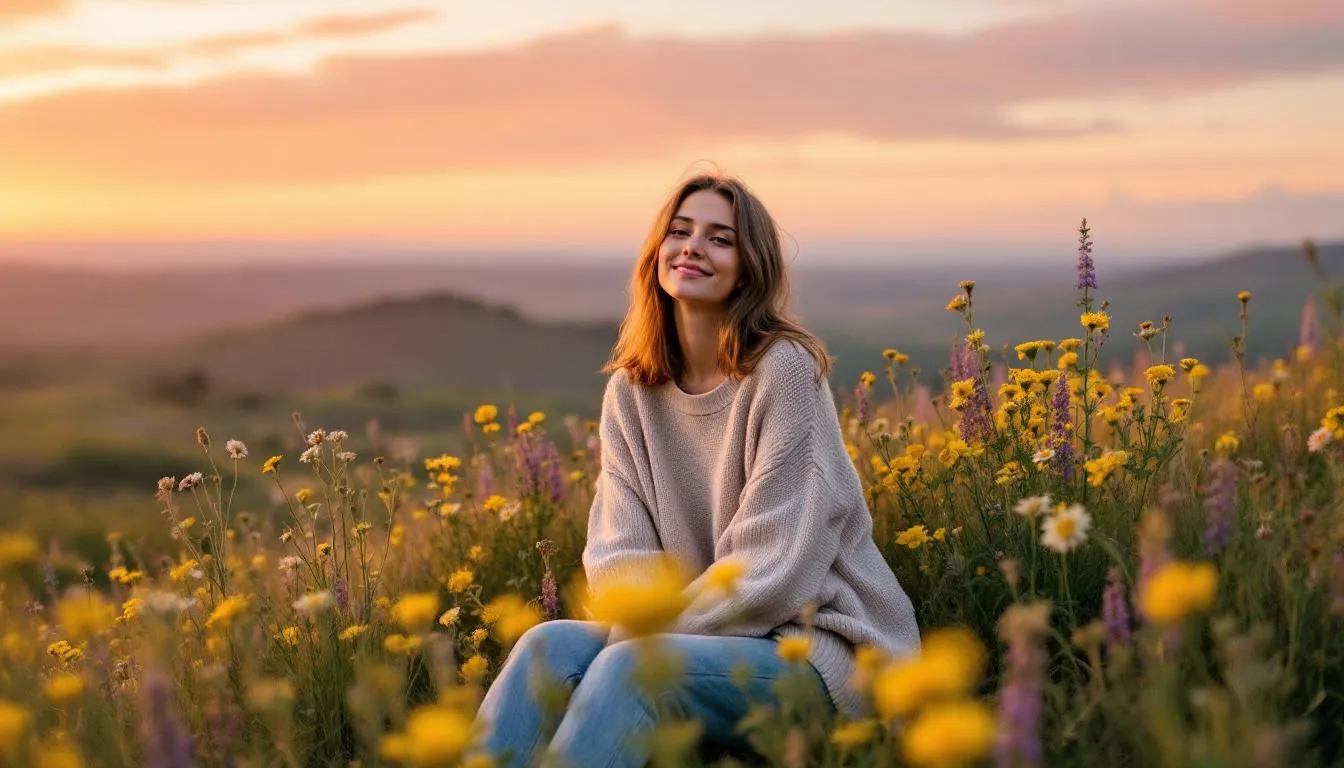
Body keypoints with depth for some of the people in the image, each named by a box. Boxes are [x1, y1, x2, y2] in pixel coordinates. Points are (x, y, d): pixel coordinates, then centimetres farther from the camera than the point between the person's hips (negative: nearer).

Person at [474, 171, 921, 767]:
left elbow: (773, 570, -15)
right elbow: (619, 550, 1)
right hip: (707, 637, 5)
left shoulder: (784, 368, -11)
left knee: (628, 667, -32)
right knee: (549, 644, -23)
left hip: (819, 645, -5)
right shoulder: (632, 389, 8)